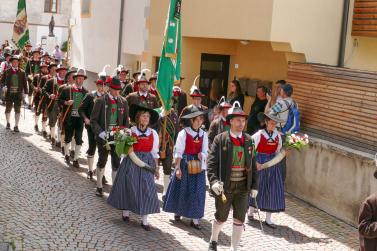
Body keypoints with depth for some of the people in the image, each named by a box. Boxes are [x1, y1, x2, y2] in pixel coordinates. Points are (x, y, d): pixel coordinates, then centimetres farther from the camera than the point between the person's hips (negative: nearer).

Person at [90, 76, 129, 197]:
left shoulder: (123, 102, 4)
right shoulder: (101, 101, -5)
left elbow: (126, 121, 10)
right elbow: (93, 120, -5)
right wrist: (100, 132, -18)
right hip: (103, 136, -2)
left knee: (116, 163, 3)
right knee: (102, 161, 11)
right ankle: (99, 187, 27)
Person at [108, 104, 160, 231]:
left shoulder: (153, 134, 4)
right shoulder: (130, 131, -4)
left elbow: (154, 152, 8)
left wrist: (156, 168, 8)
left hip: (147, 163, 2)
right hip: (131, 162, -2)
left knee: (147, 189, -4)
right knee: (129, 187, 6)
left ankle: (144, 220, 2)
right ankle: (125, 212, 29)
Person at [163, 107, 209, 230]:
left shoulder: (204, 134, 4)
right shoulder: (184, 133, -8)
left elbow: (205, 152, 7)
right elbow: (178, 152, -9)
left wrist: (201, 154, -16)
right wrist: (177, 167, -14)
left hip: (198, 165, 3)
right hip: (185, 163, -3)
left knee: (197, 191, 1)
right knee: (181, 189, 8)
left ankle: (195, 219, 5)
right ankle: (177, 212, 29)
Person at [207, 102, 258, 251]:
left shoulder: (248, 140, 4)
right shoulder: (220, 139, -7)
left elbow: (252, 165, 8)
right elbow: (211, 163, -11)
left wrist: (254, 185, 5)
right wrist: (214, 181, -24)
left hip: (243, 186, 3)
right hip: (224, 186, -2)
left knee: (239, 219, 3)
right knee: (221, 218, 13)